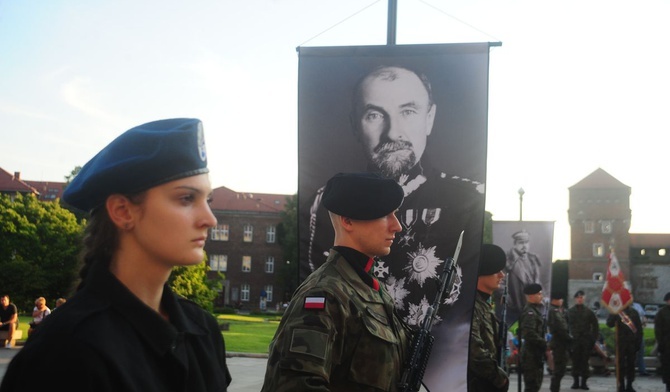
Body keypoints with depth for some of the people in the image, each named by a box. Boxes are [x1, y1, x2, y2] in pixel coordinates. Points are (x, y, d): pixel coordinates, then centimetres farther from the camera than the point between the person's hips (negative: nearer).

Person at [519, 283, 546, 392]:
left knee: (536, 383, 17)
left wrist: (544, 344, 10)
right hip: (531, 354, -10)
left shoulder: (537, 310, 16)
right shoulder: (529, 312, -17)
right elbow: (530, 334, -27)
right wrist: (545, 344, -20)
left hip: (537, 353, 10)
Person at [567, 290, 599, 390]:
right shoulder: (570, 311, 7)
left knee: (585, 362, 1)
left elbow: (595, 326, 7)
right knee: (575, 361, 2)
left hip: (586, 341, -1)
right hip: (573, 340, 1)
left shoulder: (588, 311, 5)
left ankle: (584, 382, 6)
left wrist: (594, 338, 0)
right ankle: (576, 381, 9)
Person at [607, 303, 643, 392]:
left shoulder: (634, 312, 7)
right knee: (621, 364, -1)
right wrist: (614, 315, -24)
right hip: (621, 344, -2)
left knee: (631, 365, 6)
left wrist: (638, 342, 3)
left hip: (632, 343, 2)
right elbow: (609, 324, -11)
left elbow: (639, 328, 9)